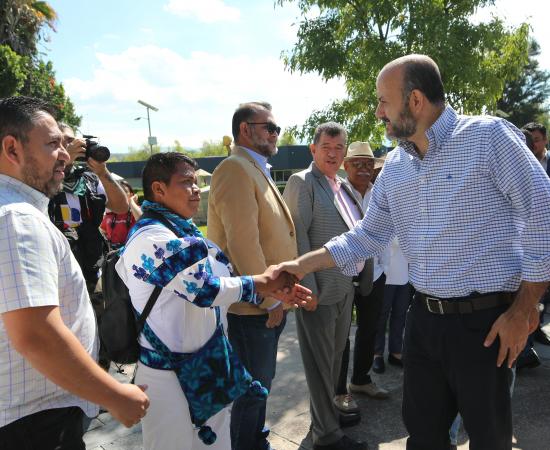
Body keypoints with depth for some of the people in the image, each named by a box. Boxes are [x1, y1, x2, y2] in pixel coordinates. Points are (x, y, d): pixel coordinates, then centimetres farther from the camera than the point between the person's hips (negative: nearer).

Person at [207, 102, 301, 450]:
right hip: (253, 307, -10)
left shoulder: (258, 170, 16)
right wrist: (269, 300, -18)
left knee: (262, 382, 23)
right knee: (253, 389, 6)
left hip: (270, 303, 10)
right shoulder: (236, 169, -17)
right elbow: (243, 242, -25)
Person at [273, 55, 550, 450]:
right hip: (424, 318, 6)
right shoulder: (394, 166, 7)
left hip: (484, 320, -5)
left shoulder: (488, 136, -12)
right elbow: (368, 235, 11)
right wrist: (304, 264, 4)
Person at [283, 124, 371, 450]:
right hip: (321, 289, -8)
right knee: (322, 361, 5)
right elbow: (298, 236, -18)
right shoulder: (302, 182, -11)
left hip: (346, 288, 8)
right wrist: (309, 288, -22)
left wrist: (361, 279, 14)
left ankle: (329, 409, 39)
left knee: (336, 356, 21)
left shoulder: (344, 187, 14)